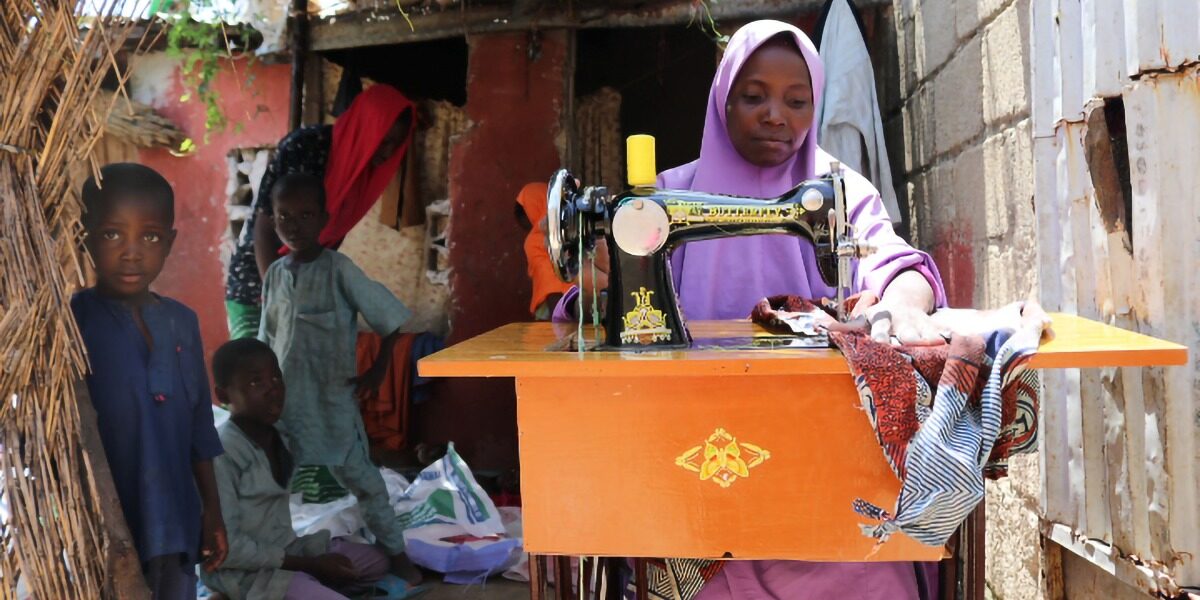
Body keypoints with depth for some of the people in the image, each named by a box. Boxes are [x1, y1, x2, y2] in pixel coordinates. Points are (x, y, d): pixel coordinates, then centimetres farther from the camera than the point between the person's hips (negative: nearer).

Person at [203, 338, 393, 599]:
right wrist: (309, 564, -19)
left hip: (285, 549, 9)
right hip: (245, 571, -9)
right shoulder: (223, 452, -22)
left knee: (376, 561, 13)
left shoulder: (277, 436, 5)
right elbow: (226, 547, -23)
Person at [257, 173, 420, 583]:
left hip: (332, 399, -4)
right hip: (284, 399, 4)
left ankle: (395, 552, 20)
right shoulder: (274, 275, 3)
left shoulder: (339, 270, -12)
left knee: (360, 477, 5)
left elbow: (390, 320, -9)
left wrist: (377, 372, -9)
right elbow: (267, 341, 12)